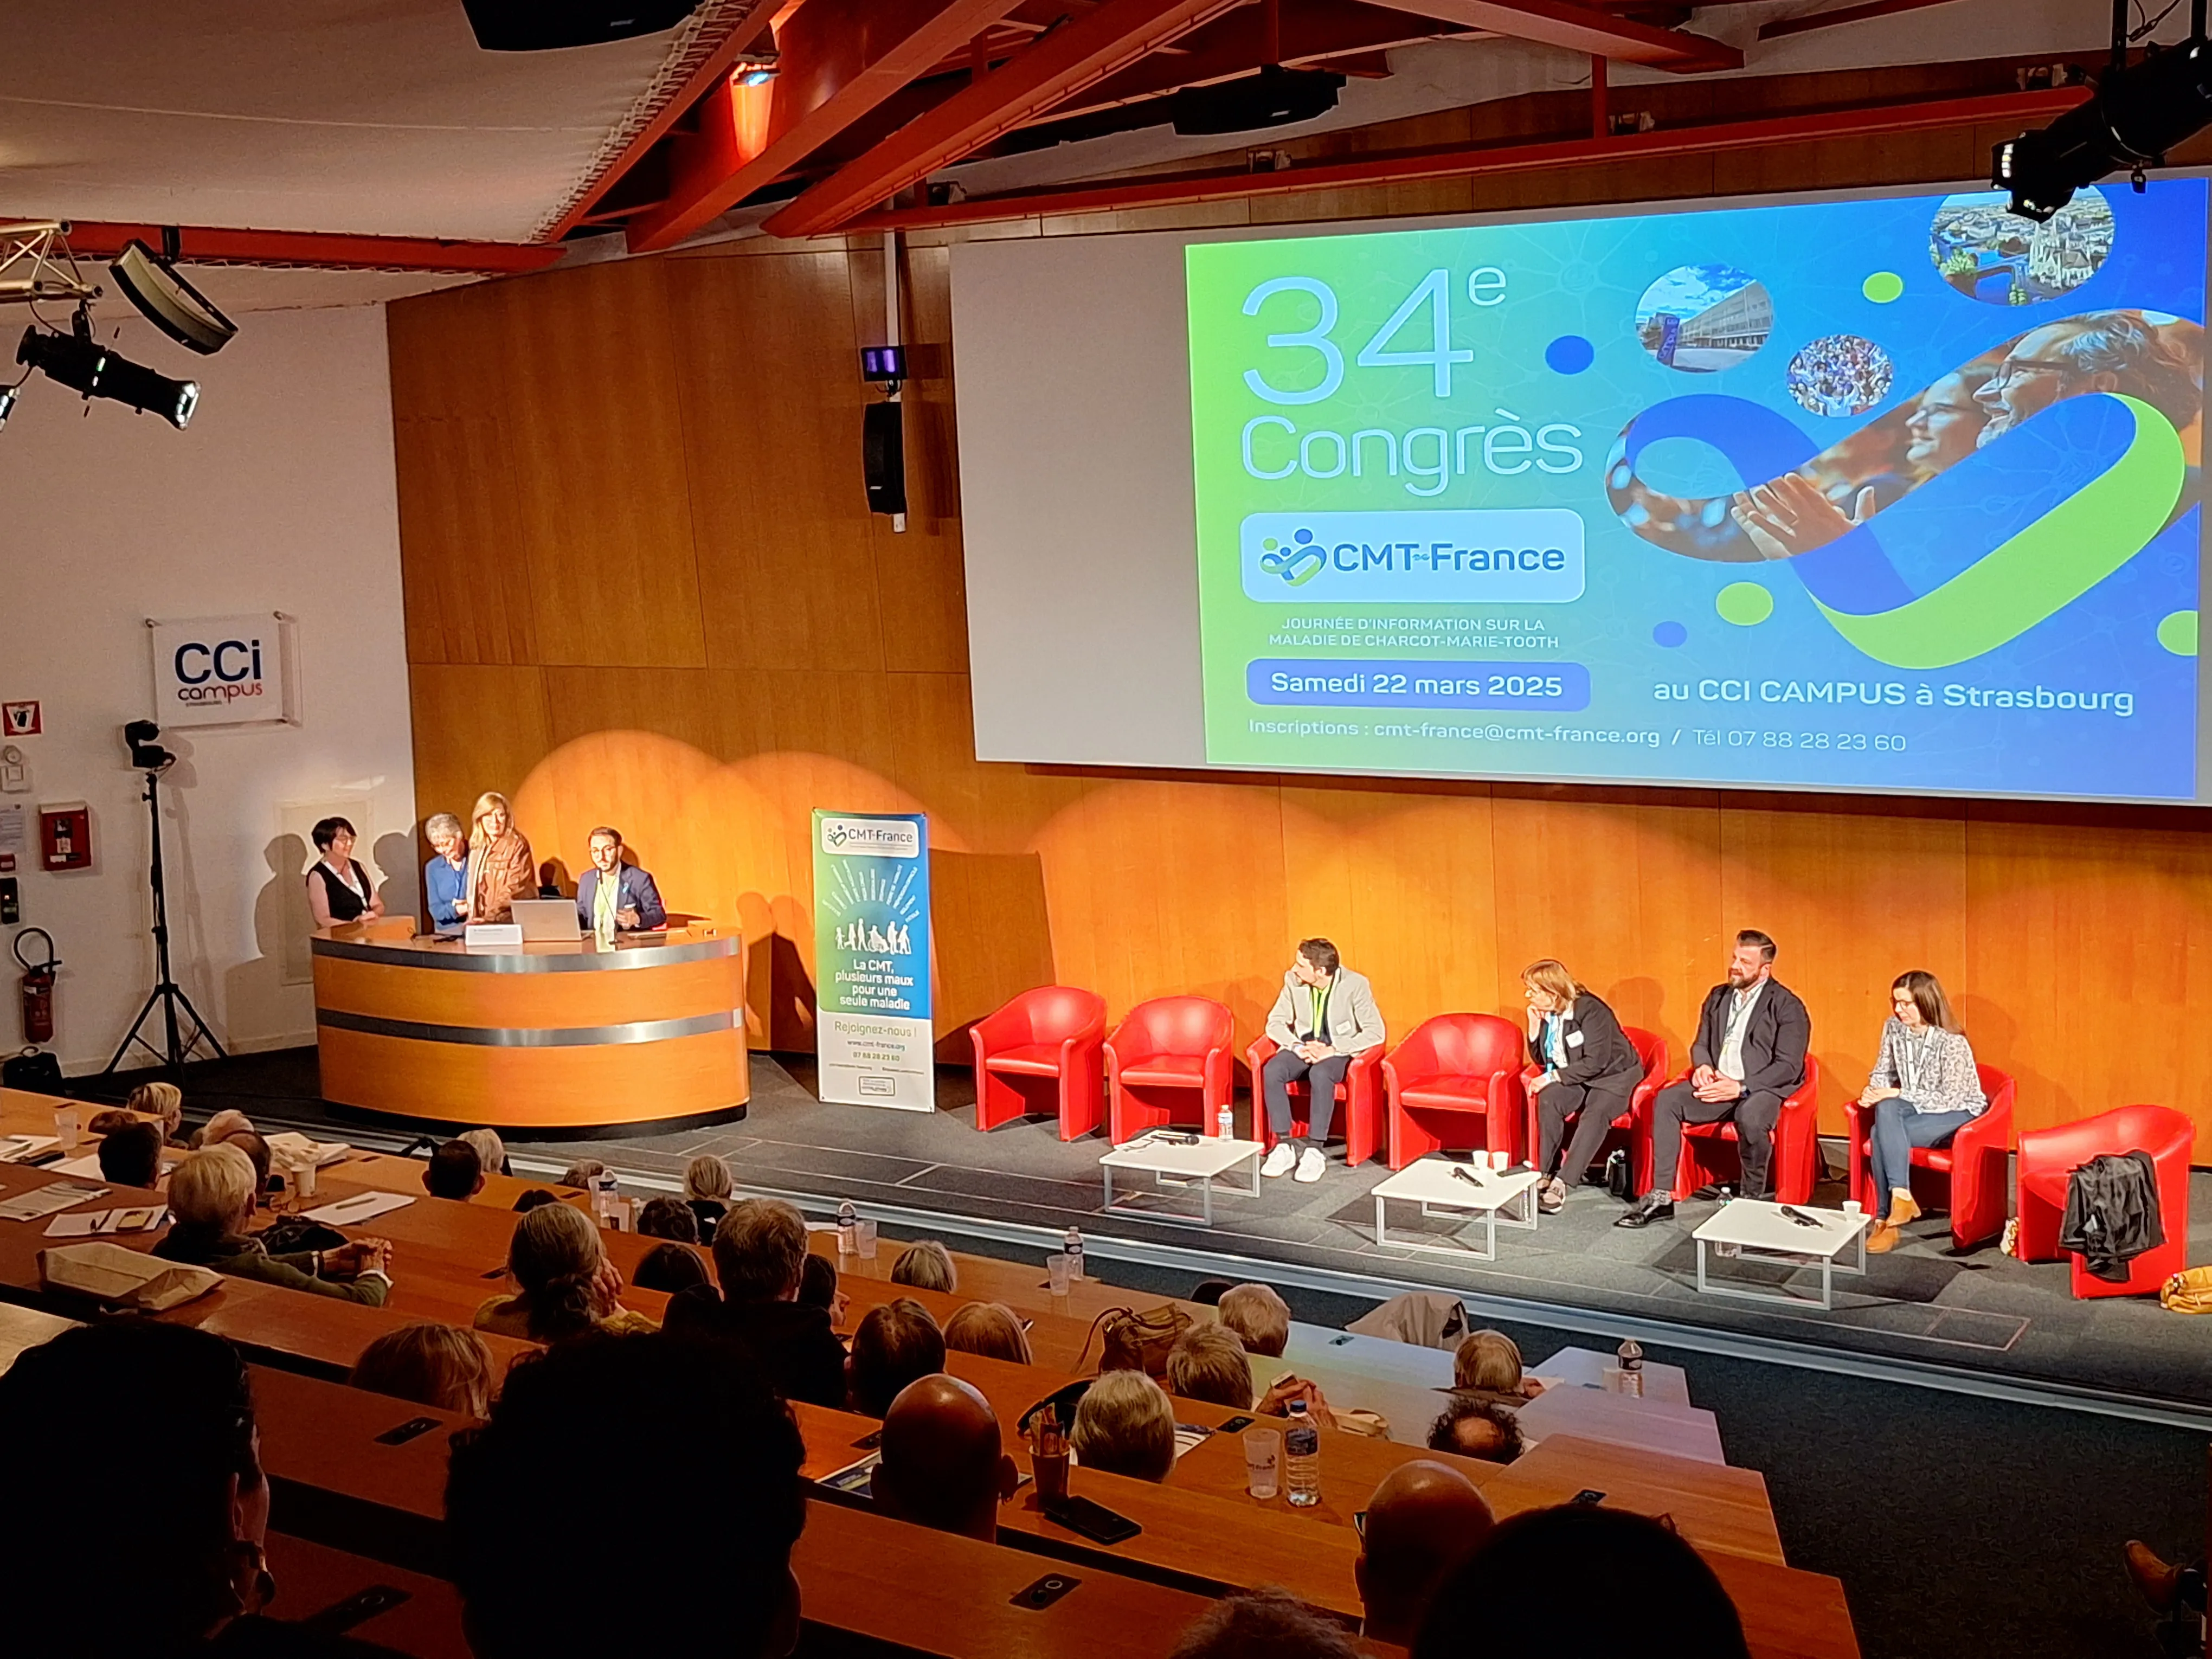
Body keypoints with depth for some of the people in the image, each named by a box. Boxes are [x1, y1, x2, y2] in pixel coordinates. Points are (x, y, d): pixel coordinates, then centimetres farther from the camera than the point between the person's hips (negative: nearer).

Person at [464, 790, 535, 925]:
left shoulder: (517, 844, -4)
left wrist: (490, 916, -18)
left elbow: (514, 889, -11)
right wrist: (473, 917, 3)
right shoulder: (477, 848, 13)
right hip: (483, 923, 5)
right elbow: (473, 889, 17)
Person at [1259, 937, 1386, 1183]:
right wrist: (1297, 1047, -16)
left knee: (1320, 1075, -38)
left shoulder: (1355, 984, -15)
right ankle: (1285, 1145, -20)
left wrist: (1334, 1050, -24)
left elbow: (1375, 1032, -16)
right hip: (1303, 1045, 4)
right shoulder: (1293, 980, -4)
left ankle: (1315, 1150, -29)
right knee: (1271, 1071, -28)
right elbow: (1275, 1022, 4)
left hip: (1339, 1049, -4)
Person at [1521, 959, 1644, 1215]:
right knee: (1548, 1099, -26)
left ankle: (1562, 1183, -41)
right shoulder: (1546, 1014, 2)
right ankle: (1545, 1175, -25)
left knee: (1595, 1114, -35)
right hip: (1576, 1078, 6)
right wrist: (1534, 1028, -5)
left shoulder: (1590, 1010, -20)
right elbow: (1542, 1059, 12)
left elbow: (1596, 1063, -25)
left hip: (1614, 1074, -6)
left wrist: (1552, 1077, -24)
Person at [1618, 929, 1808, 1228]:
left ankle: (1753, 1200, -17)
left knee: (1750, 1117, -39)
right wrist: (1703, 1066, -2)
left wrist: (1741, 1087, -22)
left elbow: (1789, 1066, -12)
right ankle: (1661, 1197, -19)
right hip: (1718, 1084, 6)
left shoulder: (1788, 1007, -5)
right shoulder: (1718, 997, 15)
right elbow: (1701, 1044, 23)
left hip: (1763, 1088, -6)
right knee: (1666, 1100, -18)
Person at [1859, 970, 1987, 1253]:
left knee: (1882, 1134, -30)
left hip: (1957, 1114, -6)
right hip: (1914, 1109, 6)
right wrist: (1874, 1092, -12)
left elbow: (1948, 1100, -20)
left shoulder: (1952, 1043, -20)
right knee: (1886, 1109, -31)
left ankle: (1885, 1220, -27)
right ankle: (1900, 1197, -32)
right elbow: (1883, 1071, 10)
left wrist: (1898, 1095, -25)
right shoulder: (1893, 1028, -2)